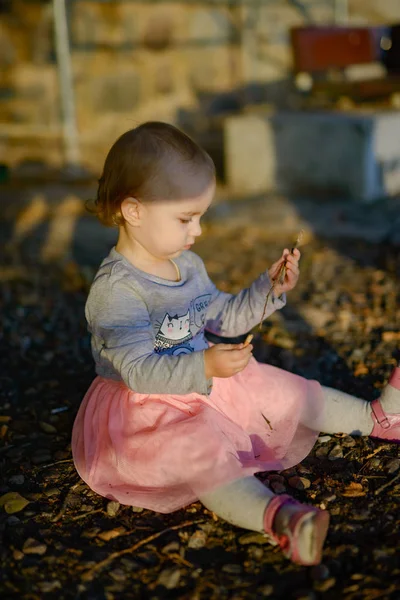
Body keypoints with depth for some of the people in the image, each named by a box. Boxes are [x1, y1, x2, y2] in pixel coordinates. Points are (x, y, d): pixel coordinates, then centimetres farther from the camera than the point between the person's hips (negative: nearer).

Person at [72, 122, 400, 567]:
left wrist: (268, 289, 3)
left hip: (201, 382, 8)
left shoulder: (186, 264, 4)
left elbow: (222, 318, 16)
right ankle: (276, 517, -56)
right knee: (202, 448, -34)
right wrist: (205, 367, -43)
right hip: (143, 411, -8)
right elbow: (138, 371, -31)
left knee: (279, 391, 4)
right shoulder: (115, 289, -25)